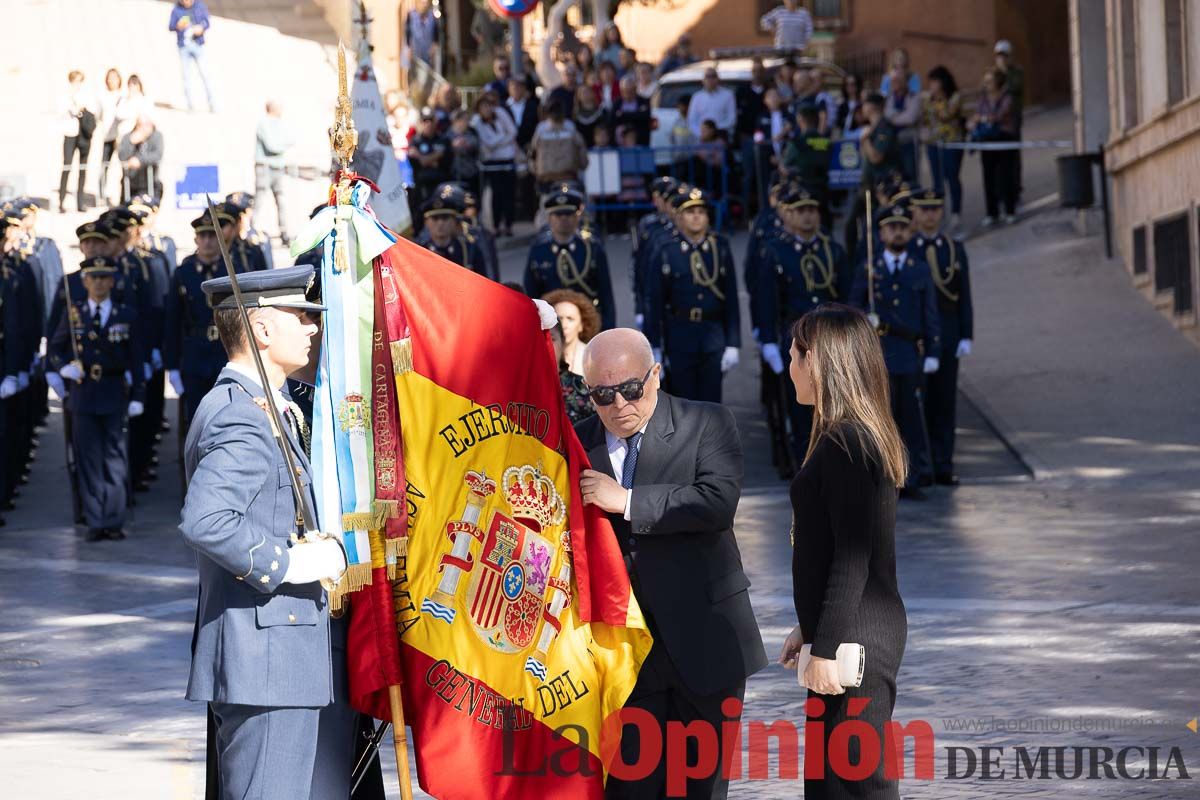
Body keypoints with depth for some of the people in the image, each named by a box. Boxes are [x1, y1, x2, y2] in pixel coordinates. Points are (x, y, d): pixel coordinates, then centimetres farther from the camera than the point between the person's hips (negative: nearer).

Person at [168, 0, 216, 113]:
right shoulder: (176, 10, 0)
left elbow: (207, 21, 3)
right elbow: (170, 27, -4)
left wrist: (201, 27, -20)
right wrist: (178, 26, -28)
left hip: (197, 45, 0)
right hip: (184, 46, 0)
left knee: (204, 74, -5)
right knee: (187, 76, -2)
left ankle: (212, 104, -1)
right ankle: (191, 105, 2)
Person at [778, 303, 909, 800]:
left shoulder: (845, 444, -17)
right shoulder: (865, 435, 14)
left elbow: (852, 557, -21)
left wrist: (826, 647, -19)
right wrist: (809, 629, 23)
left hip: (855, 642, -10)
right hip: (869, 632, 10)